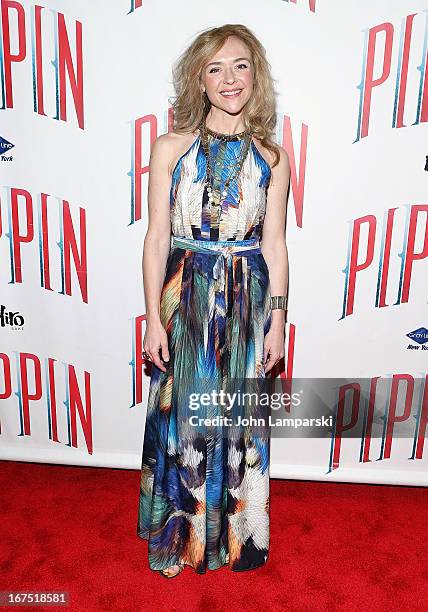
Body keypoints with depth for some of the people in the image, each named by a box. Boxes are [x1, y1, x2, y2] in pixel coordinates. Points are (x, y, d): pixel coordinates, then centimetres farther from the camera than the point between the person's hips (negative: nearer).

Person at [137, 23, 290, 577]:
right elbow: (157, 235, -2)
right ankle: (181, 532, 36)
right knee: (183, 413, 11)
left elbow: (274, 243, 3)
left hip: (248, 299, 1)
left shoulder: (272, 157, 2)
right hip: (185, 298, 0)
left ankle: (237, 532, 38)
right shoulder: (171, 148, -1)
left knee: (240, 418, 12)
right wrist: (154, 317, -5)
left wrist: (277, 321, 1)